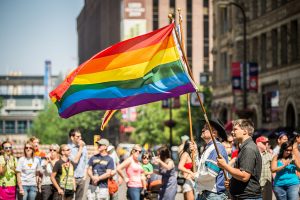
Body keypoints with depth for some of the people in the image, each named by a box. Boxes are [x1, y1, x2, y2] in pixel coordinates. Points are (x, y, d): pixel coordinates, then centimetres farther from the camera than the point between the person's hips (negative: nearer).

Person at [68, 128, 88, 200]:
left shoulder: (84, 147, 9)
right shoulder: (69, 148, -8)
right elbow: (75, 160, -16)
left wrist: (85, 175, 9)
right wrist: (80, 148, -12)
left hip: (81, 178, 5)